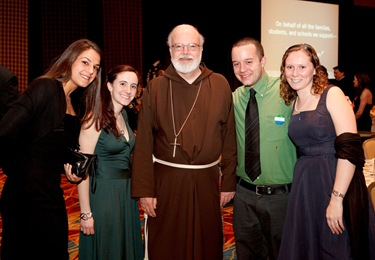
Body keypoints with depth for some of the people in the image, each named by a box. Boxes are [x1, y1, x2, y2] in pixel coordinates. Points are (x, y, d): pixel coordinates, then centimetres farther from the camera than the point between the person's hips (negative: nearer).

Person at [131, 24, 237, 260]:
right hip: (166, 181, 0)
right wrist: (144, 189, -6)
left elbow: (229, 138, 2)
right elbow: (144, 143, -3)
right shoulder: (155, 87, -1)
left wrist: (229, 182, 0)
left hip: (207, 180, 1)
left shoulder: (220, 85, 2)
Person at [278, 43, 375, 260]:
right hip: (305, 185, 6)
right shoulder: (293, 103, 10)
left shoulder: (332, 94, -9)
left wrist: (336, 198, -23)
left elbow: (350, 148, -18)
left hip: (337, 181, -6)